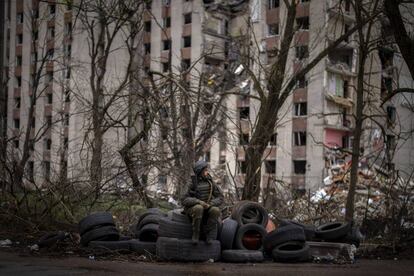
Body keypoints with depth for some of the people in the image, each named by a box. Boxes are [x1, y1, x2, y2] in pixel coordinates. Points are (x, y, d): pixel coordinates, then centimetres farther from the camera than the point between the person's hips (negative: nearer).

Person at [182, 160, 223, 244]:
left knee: (215, 210, -31)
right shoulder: (193, 184, -8)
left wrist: (209, 204, -21)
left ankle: (209, 235, -17)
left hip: (208, 208, 2)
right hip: (193, 208, -2)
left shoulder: (210, 182, -1)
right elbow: (184, 201, -13)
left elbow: (220, 198, -2)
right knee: (199, 208, -38)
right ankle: (195, 234, -23)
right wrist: (199, 202, -29)